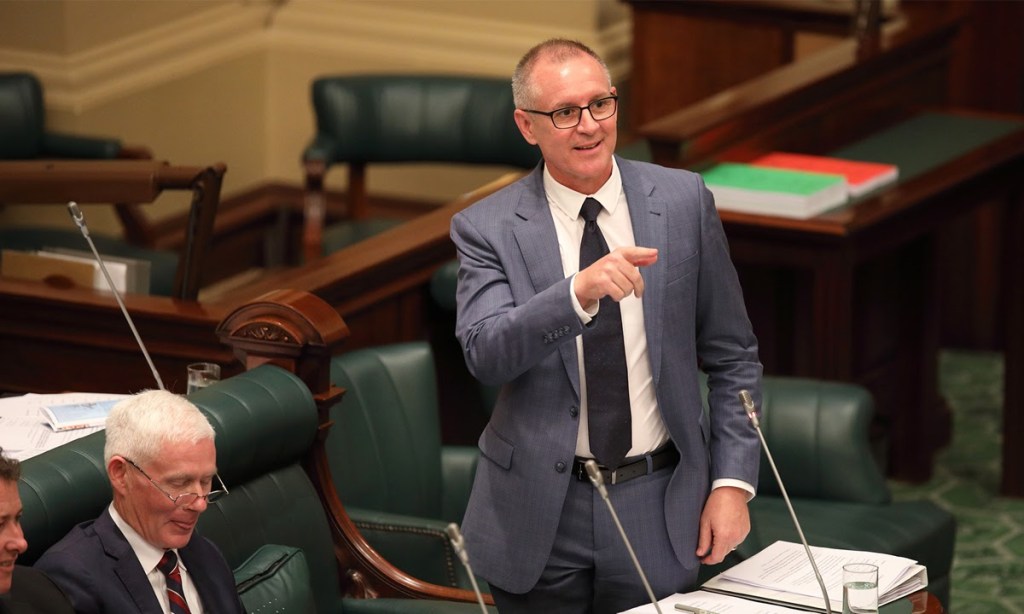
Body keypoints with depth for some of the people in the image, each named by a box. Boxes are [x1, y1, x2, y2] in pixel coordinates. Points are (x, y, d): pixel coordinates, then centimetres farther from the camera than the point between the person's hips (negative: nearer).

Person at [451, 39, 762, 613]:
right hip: (540, 516, -1)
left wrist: (733, 483, -3)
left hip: (658, 506, 1)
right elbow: (485, 353, -20)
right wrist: (579, 292, -36)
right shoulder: (487, 227, -4)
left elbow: (733, 359, 5)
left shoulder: (684, 201, 0)